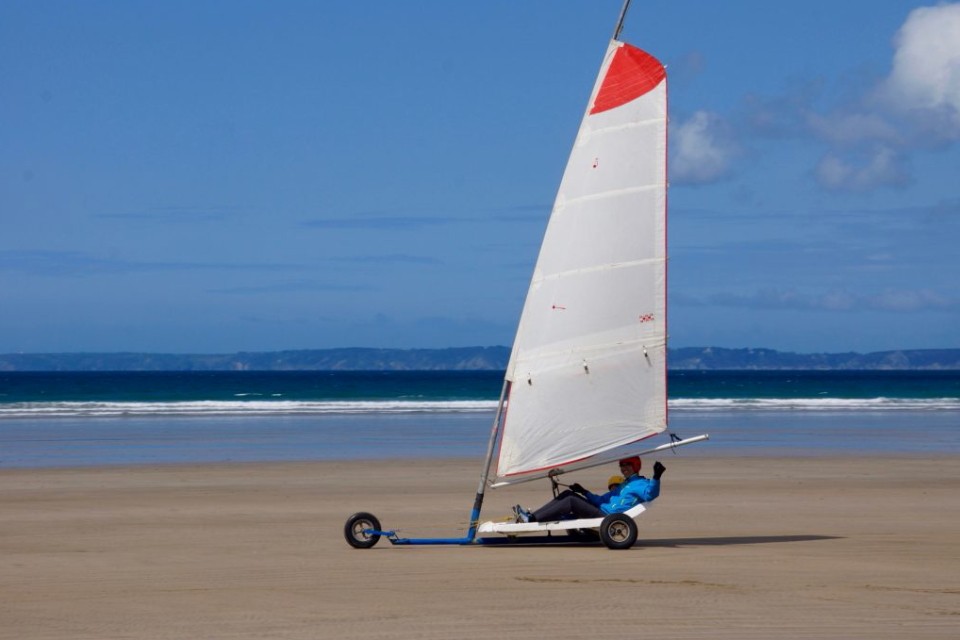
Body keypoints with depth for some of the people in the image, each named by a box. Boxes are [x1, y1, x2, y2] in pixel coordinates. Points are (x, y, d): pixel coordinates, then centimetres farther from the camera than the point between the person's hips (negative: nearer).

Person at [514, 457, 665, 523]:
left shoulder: (641, 484, 2)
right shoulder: (623, 486, 31)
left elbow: (650, 494, -20)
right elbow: (601, 499, 35)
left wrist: (656, 478, -34)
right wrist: (583, 492, 29)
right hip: (600, 510, 10)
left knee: (571, 502, -21)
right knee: (568, 494, 6)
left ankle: (532, 519, -21)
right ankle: (531, 515, -3)